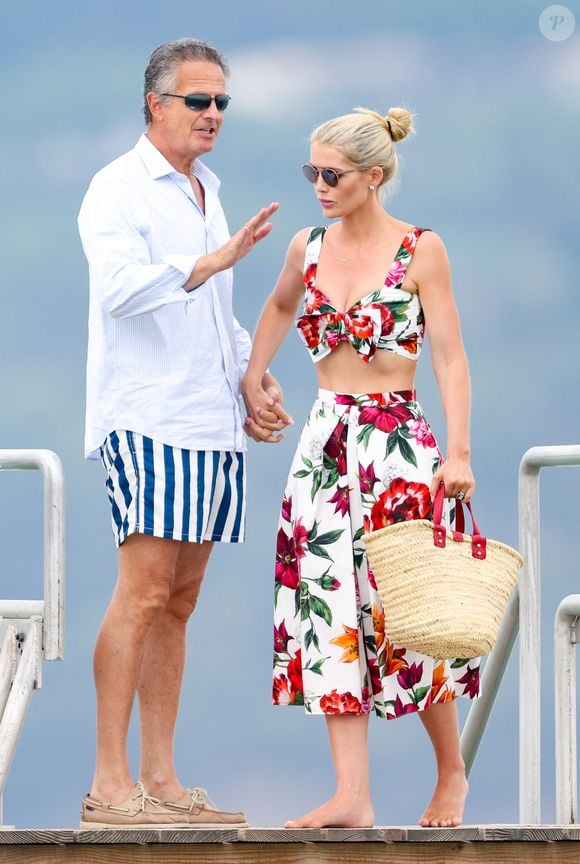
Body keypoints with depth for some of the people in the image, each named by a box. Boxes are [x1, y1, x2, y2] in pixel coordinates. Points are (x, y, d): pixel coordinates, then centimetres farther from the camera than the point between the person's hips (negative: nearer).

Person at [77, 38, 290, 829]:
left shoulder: (206, 194, 21)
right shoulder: (119, 190, -4)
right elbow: (121, 287, -21)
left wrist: (253, 376, 14)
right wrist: (212, 261, -28)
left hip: (211, 424, 8)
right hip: (147, 420, -8)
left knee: (179, 600, 6)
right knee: (143, 593, -14)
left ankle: (159, 779, 7)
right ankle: (109, 786, -16)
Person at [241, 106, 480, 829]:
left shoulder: (420, 251, -5)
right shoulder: (309, 247, 8)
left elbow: (450, 359, -7)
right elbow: (279, 309, 30)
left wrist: (459, 451, -15)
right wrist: (251, 380, 20)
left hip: (397, 444, -5)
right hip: (326, 440, 5)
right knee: (329, 610, -3)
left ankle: (451, 770, 19)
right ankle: (352, 794, -5)